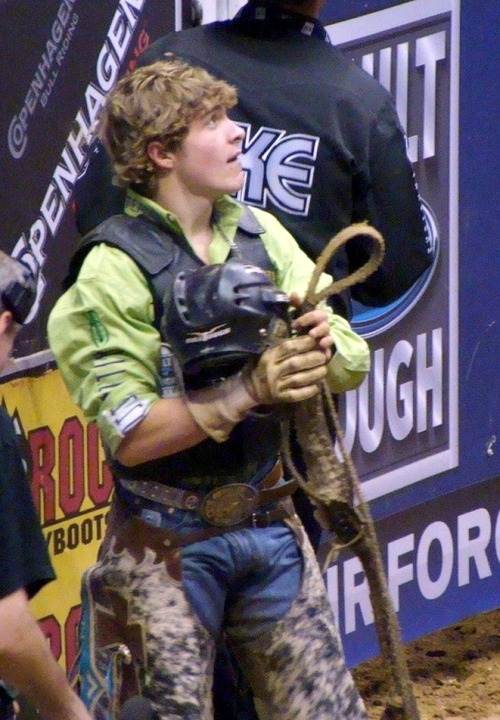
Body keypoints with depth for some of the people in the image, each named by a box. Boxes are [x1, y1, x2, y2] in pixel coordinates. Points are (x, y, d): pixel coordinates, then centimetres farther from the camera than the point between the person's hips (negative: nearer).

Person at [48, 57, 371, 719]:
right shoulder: (116, 270, -13)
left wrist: (324, 349, -19)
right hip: (169, 541, -6)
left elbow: (354, 364, 4)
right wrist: (248, 390, -28)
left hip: (271, 524, 6)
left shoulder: (262, 236, 5)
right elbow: (131, 435, -19)